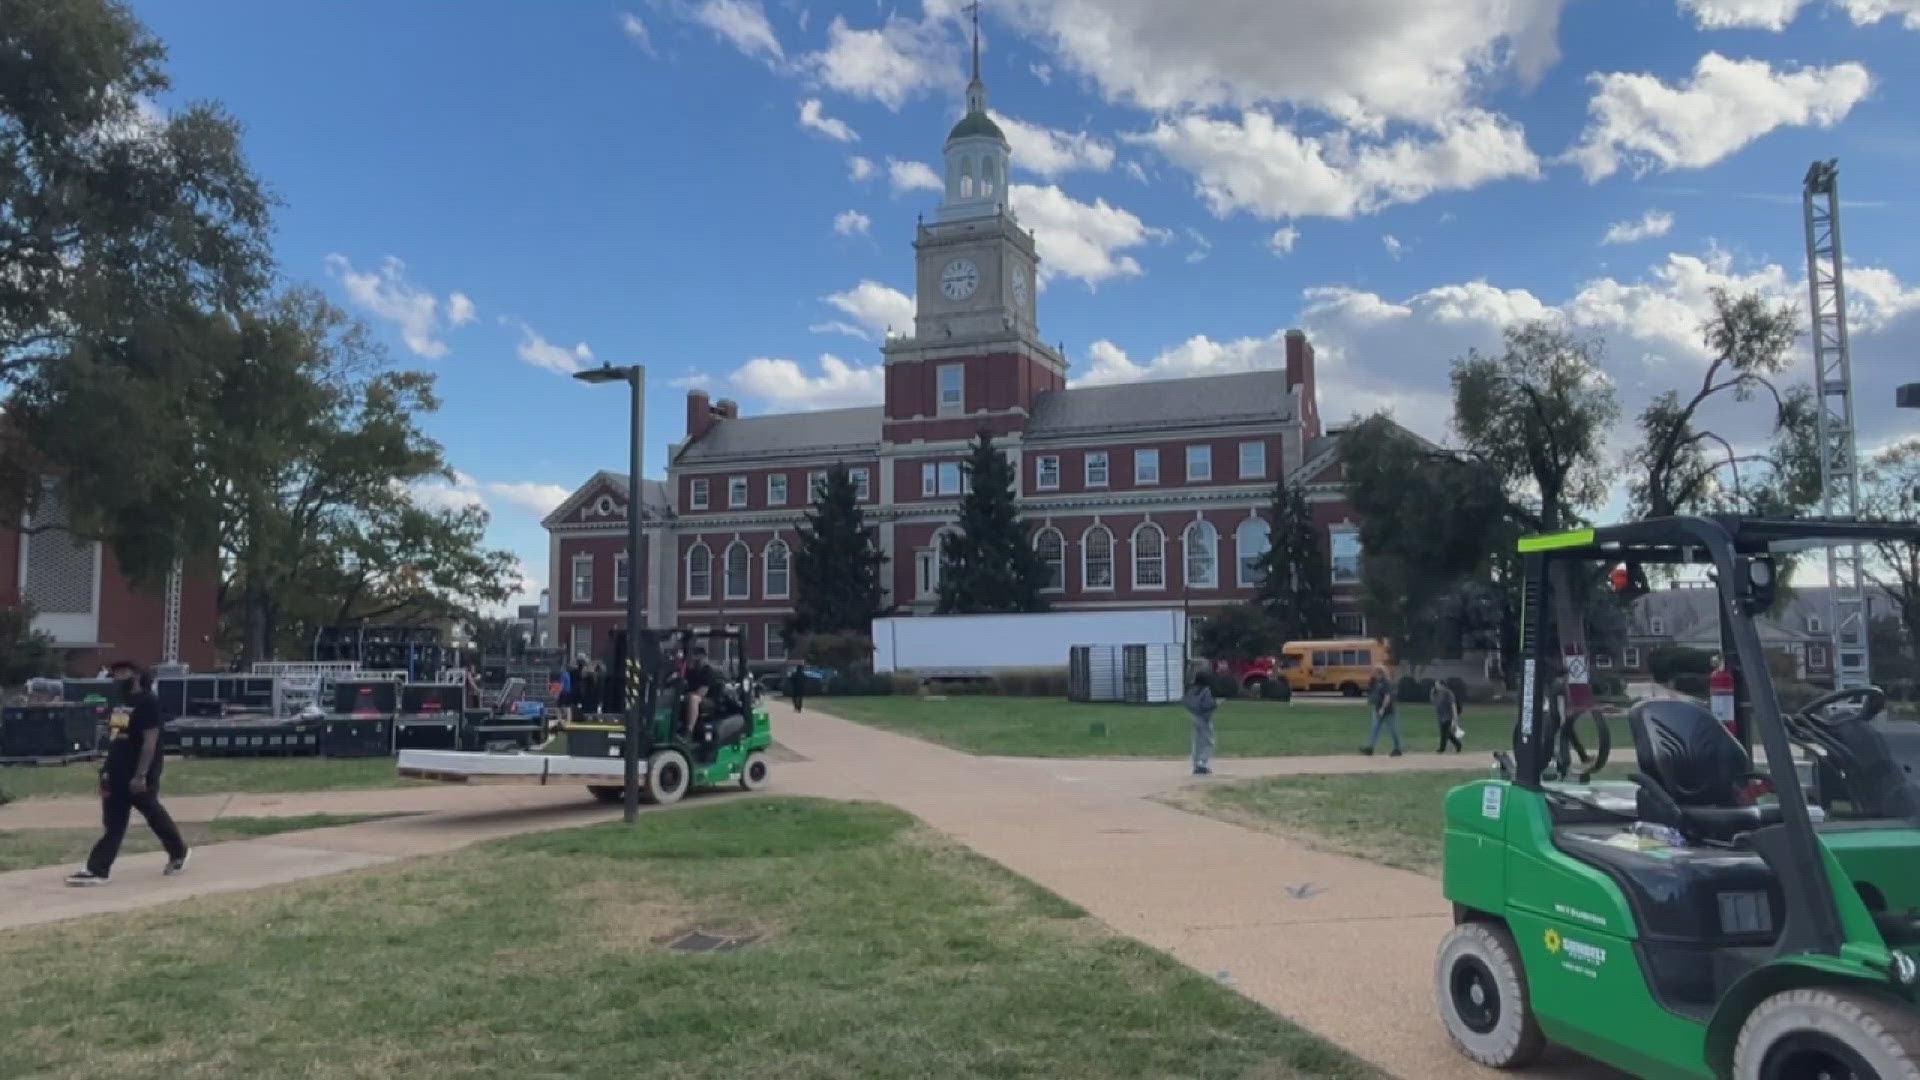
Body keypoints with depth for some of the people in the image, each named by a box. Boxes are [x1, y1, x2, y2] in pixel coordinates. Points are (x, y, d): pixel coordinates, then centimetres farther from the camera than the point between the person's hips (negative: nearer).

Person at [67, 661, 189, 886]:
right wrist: (108, 770, 18)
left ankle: (178, 853, 22)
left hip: (139, 775, -8)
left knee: (154, 814, 3)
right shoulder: (119, 701, 14)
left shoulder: (148, 702, -14)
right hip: (117, 773, 8)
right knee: (113, 822, 6)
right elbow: (114, 740, 20)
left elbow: (150, 741, -19)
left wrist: (140, 775, -23)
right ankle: (97, 870, 6)